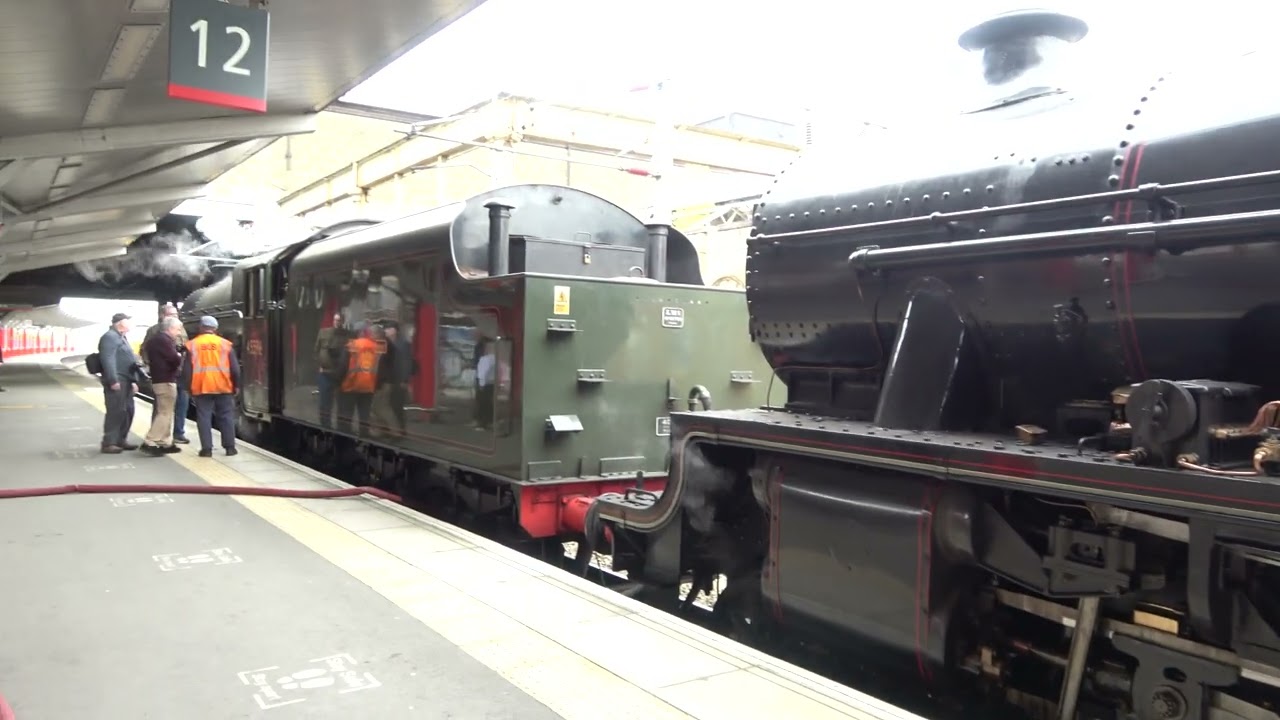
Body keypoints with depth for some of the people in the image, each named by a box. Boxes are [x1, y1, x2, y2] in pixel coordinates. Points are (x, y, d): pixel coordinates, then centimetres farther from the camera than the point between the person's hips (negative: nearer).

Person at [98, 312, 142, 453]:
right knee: (116, 412, -10)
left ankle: (121, 440, 21)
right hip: (117, 381, -10)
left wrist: (133, 380, 22)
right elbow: (108, 360, -20)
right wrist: (113, 381, -25)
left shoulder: (122, 337, 23)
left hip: (126, 381, 10)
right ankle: (109, 443, -7)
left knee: (128, 411, 12)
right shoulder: (110, 337, -10)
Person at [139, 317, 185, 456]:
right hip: (166, 380, -10)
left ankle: (165, 443, 18)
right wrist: (180, 356, 2)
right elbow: (175, 359, -21)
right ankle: (149, 442, -11)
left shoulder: (156, 338, 16)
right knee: (165, 413, -9)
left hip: (160, 379, 10)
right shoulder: (164, 340, -15)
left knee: (165, 413, 15)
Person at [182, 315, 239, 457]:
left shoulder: (192, 344, 2)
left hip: (201, 387, 0)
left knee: (204, 418, 4)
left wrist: (189, 387, 10)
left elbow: (187, 369, 2)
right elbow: (235, 368, 2)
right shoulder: (224, 343, 1)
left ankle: (207, 449, 2)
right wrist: (236, 385, 11)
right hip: (223, 387, 0)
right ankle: (230, 447, 10)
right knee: (226, 417, 8)